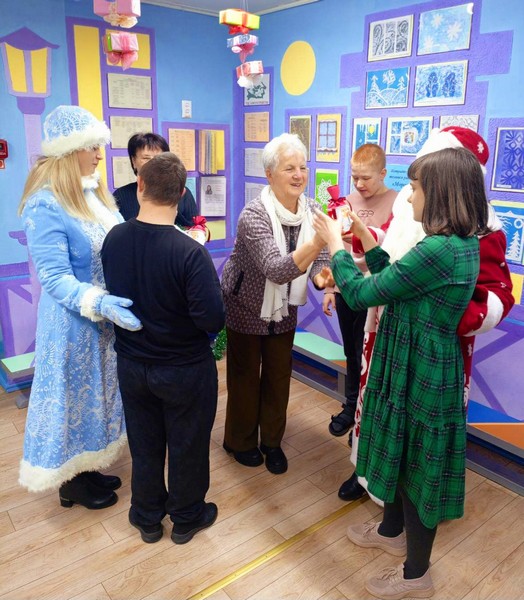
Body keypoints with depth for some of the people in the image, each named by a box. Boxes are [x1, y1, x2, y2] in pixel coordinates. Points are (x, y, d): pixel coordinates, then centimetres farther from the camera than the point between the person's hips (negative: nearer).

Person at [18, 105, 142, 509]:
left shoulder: (95, 191, 3)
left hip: (109, 315, 8)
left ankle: (88, 470, 40)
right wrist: (100, 303, -38)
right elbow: (55, 278, -25)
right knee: (77, 395, 9)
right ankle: (72, 483, 32)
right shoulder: (45, 206, -21)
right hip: (74, 322, -8)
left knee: (98, 393, 19)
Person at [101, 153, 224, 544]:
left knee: (144, 445, 23)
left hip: (130, 364, 5)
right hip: (185, 369, -4)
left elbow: (113, 291, 3)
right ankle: (186, 518, 39)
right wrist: (211, 283, -8)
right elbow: (213, 320, -26)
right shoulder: (190, 252, -27)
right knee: (187, 446, 18)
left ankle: (148, 519, 43)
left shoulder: (113, 239, -11)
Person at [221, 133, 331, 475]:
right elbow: (276, 269, -40)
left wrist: (322, 278, -30)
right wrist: (319, 240, -53)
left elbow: (319, 259, -6)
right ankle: (240, 440, 35)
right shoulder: (254, 215, -28)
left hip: (284, 308, 5)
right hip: (247, 307, -5)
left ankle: (272, 440, 35)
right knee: (245, 376, 12)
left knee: (279, 376, 14)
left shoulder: (311, 210, -9)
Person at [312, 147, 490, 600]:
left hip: (420, 374, -9)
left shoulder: (439, 249, -28)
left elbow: (360, 294, -22)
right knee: (401, 456, 25)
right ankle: (392, 531, 49)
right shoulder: (461, 243, 4)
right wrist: (367, 241, 9)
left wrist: (335, 244, -8)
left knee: (416, 466, 9)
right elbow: (394, 283, 13)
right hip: (417, 366, 9)